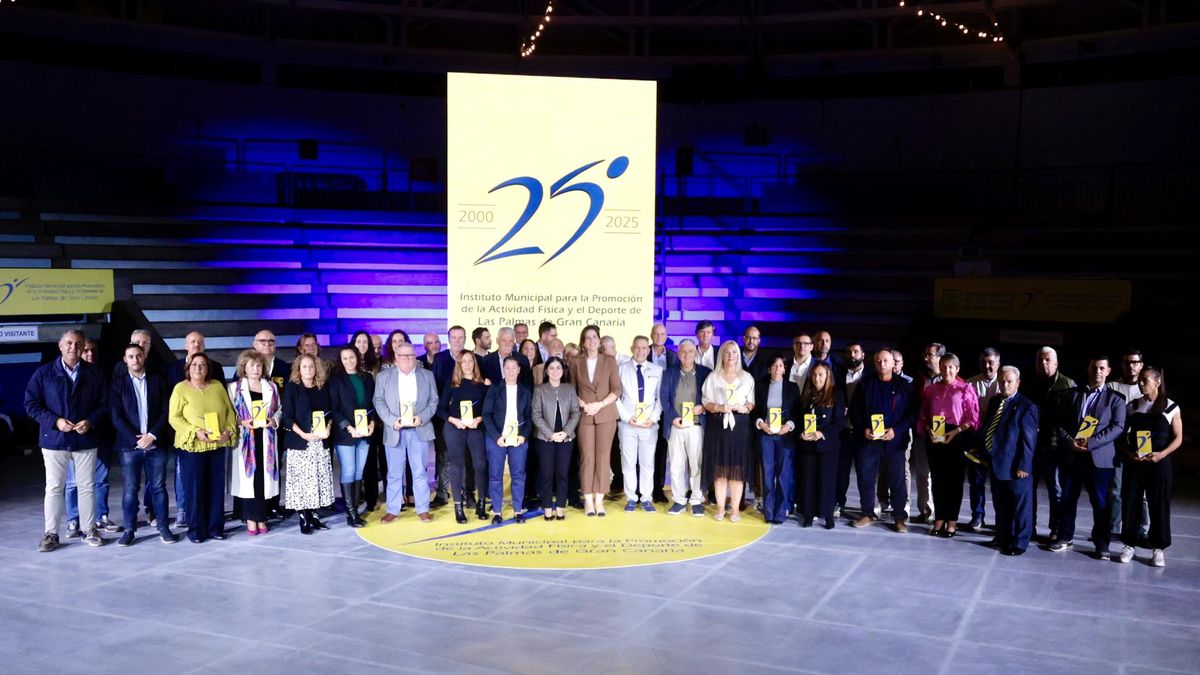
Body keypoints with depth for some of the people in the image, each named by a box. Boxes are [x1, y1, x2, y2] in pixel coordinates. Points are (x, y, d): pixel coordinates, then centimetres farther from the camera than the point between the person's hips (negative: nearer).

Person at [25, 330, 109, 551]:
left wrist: (91, 421, -13)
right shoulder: (44, 373, 0)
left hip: (85, 439, 1)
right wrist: (55, 421, -14)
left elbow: (104, 404, 5)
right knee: (54, 488, 4)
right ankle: (51, 533, 11)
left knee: (86, 487, 8)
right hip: (54, 439, -1)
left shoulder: (93, 373, 3)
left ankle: (90, 530, 17)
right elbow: (31, 403, -2)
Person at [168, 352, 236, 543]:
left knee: (216, 487, 7)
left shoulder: (217, 385, 8)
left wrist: (229, 431, -7)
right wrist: (195, 432, -19)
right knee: (194, 489, 1)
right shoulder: (181, 388, -3)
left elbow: (230, 411, 9)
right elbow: (174, 418, -8)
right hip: (191, 446, -3)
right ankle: (196, 530, 11)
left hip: (217, 446, 3)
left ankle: (215, 527, 16)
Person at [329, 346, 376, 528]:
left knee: (359, 473, 5)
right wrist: (348, 428, -13)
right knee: (348, 473, -5)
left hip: (365, 433, 4)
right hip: (345, 433, -3)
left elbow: (373, 403, 13)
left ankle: (355, 510, 9)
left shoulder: (367, 378, 11)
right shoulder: (336, 380, 1)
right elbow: (334, 408, -4)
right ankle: (350, 513, -2)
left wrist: (372, 423, -4)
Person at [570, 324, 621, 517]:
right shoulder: (576, 362, 7)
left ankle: (599, 500, 4)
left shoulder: (609, 360, 4)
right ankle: (588, 500, 3)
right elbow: (571, 389, 8)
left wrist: (600, 404, -11)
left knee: (603, 456, -1)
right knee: (587, 457, -3)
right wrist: (582, 404, -8)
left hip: (606, 414, 0)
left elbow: (616, 390, 1)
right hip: (585, 415, 0)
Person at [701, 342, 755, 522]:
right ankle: (720, 508, 8)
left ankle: (735, 509, 4)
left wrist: (745, 408, -13)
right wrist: (720, 408, -14)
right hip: (719, 425, 0)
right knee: (719, 468, 1)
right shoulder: (713, 377, 8)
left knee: (738, 468, -1)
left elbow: (752, 402, 8)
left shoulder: (746, 377, 10)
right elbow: (706, 403, 4)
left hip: (740, 426, 0)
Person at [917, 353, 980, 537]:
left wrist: (955, 432, -16)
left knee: (954, 479, 4)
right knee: (937, 478, 7)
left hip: (957, 438, -3)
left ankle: (952, 521, 11)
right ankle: (939, 519, 14)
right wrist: (928, 430, -6)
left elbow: (973, 419, -6)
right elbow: (923, 415, 12)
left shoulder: (966, 389, -3)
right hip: (935, 438, 3)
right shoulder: (931, 389, 10)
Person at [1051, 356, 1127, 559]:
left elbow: (1117, 427, -6)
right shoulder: (1073, 394, 12)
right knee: (1067, 499, 9)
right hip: (1070, 455, 3)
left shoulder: (1115, 398, 4)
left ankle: (1101, 543, 12)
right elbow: (1060, 423, 8)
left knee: (1101, 503, 2)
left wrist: (1090, 442, -16)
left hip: (1099, 457, -2)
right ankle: (1065, 538, 21)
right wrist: (1071, 441, -11)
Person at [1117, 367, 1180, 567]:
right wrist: (1129, 453, -10)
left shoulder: (1171, 407, 0)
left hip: (1159, 463, -2)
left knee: (1159, 505, 2)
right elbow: (1123, 433, 7)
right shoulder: (1132, 406, 7)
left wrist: (1162, 454, -16)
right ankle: (1129, 545, 13)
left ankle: (1158, 548, 12)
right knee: (1130, 502, 3)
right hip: (1134, 462, 2)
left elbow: (1178, 438, -1)